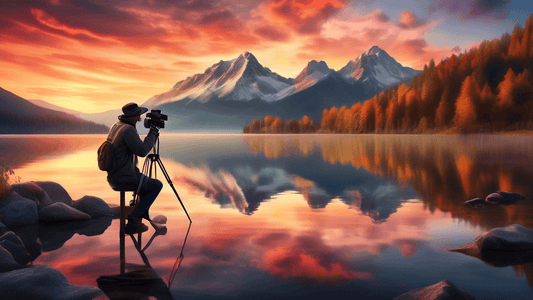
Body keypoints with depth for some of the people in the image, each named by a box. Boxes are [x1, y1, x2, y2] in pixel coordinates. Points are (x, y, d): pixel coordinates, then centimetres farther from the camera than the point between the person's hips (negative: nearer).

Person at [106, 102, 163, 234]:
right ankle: (134, 217, -1)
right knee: (157, 185, 1)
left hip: (113, 176, 10)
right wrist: (152, 134, -16)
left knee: (146, 182, 28)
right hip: (124, 178, -10)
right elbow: (142, 151, -26)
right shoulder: (128, 130, -21)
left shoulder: (115, 126, 10)